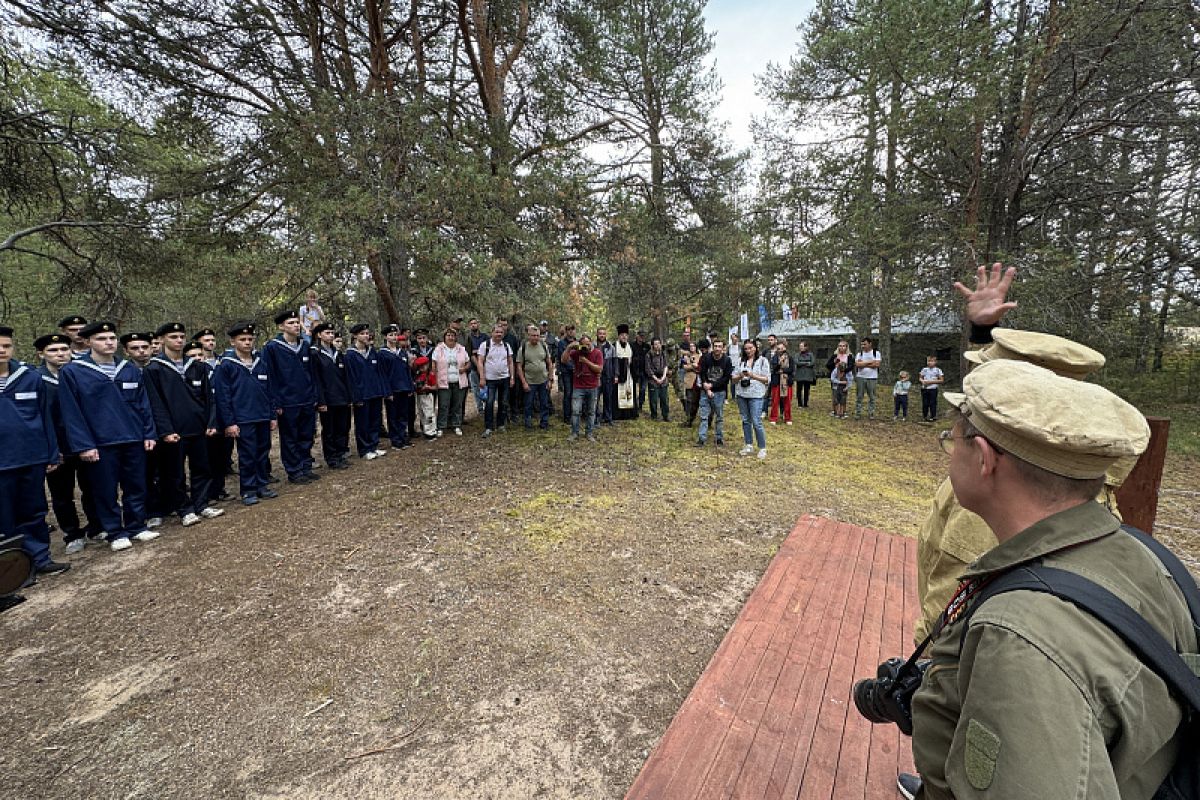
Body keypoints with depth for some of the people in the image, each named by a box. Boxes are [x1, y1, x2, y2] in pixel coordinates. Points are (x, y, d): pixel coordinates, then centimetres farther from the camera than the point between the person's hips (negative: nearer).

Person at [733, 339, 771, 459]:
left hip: (756, 395, -4)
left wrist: (753, 376, -15)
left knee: (756, 422, -7)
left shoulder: (763, 361, 1)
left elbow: (767, 379, -3)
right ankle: (749, 445, 23)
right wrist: (740, 376, -11)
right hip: (741, 395, 4)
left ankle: (762, 448, 4)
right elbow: (734, 379, 10)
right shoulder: (740, 361, 10)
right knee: (745, 421, 11)